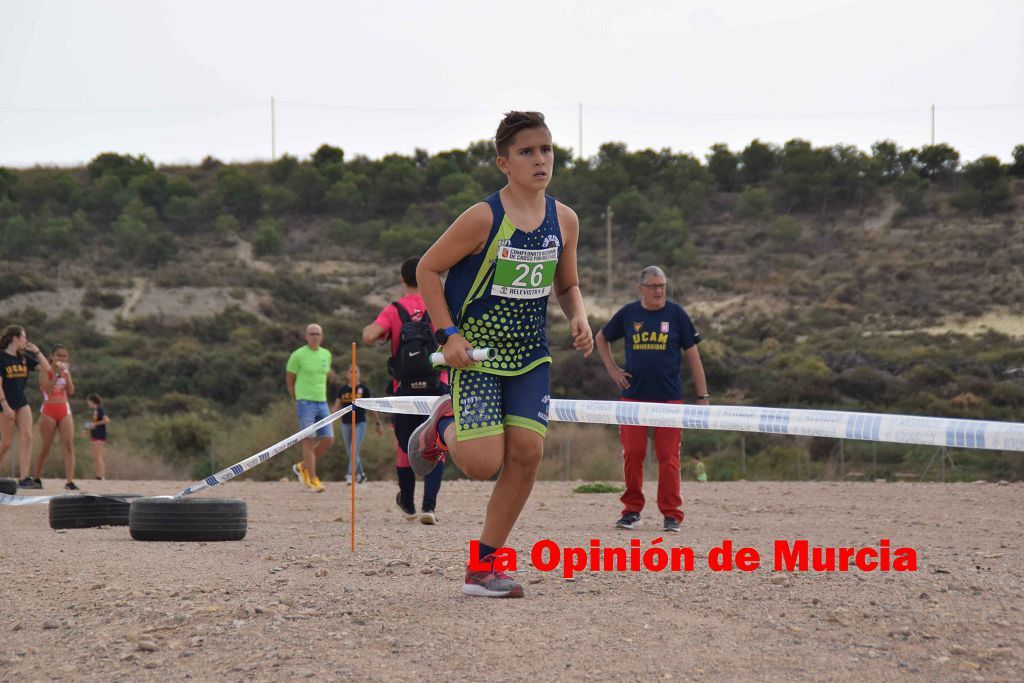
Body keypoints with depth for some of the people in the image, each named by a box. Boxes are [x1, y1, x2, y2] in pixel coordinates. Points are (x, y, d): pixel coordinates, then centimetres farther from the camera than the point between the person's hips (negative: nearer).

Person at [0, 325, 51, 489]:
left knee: (26, 438, -8)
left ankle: (24, 478, -13)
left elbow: (46, 368, 10)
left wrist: (36, 350, 2)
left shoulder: (24, 358, 8)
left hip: (21, 403, 6)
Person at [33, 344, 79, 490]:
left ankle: (69, 481, -19)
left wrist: (67, 374, -7)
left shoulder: (66, 371, 12)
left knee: (69, 445, -12)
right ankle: (37, 478, 21)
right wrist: (58, 374, -19)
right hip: (48, 411, -3)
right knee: (45, 448, 3)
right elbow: (47, 389, -17)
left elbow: (71, 391, 0)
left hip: (65, 410, 3)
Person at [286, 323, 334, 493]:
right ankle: (312, 479, -1)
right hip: (305, 403, -6)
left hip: (322, 403, 6)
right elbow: (289, 380, 3)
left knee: (328, 439, 0)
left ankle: (303, 467, 18)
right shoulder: (298, 355, -5)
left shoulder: (326, 355, 11)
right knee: (309, 441, -7)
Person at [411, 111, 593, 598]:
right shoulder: (483, 219, -15)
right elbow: (427, 269, -7)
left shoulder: (564, 220, 1)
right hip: (477, 354, -5)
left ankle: (483, 565, 5)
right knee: (483, 464, -13)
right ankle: (444, 425, 25)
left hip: (530, 355, 5)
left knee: (527, 453, -8)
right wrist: (448, 334, -15)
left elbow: (567, 285, 16)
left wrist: (578, 318, -5)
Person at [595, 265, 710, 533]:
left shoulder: (676, 313, 3)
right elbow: (602, 338, 23)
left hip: (669, 398, -1)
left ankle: (671, 514, 1)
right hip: (633, 396, 1)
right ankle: (632, 511, 10)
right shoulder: (628, 313, 6)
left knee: (668, 457, -4)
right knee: (632, 454, -1)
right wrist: (612, 369, 11)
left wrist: (702, 396, 1)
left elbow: (692, 355, 4)